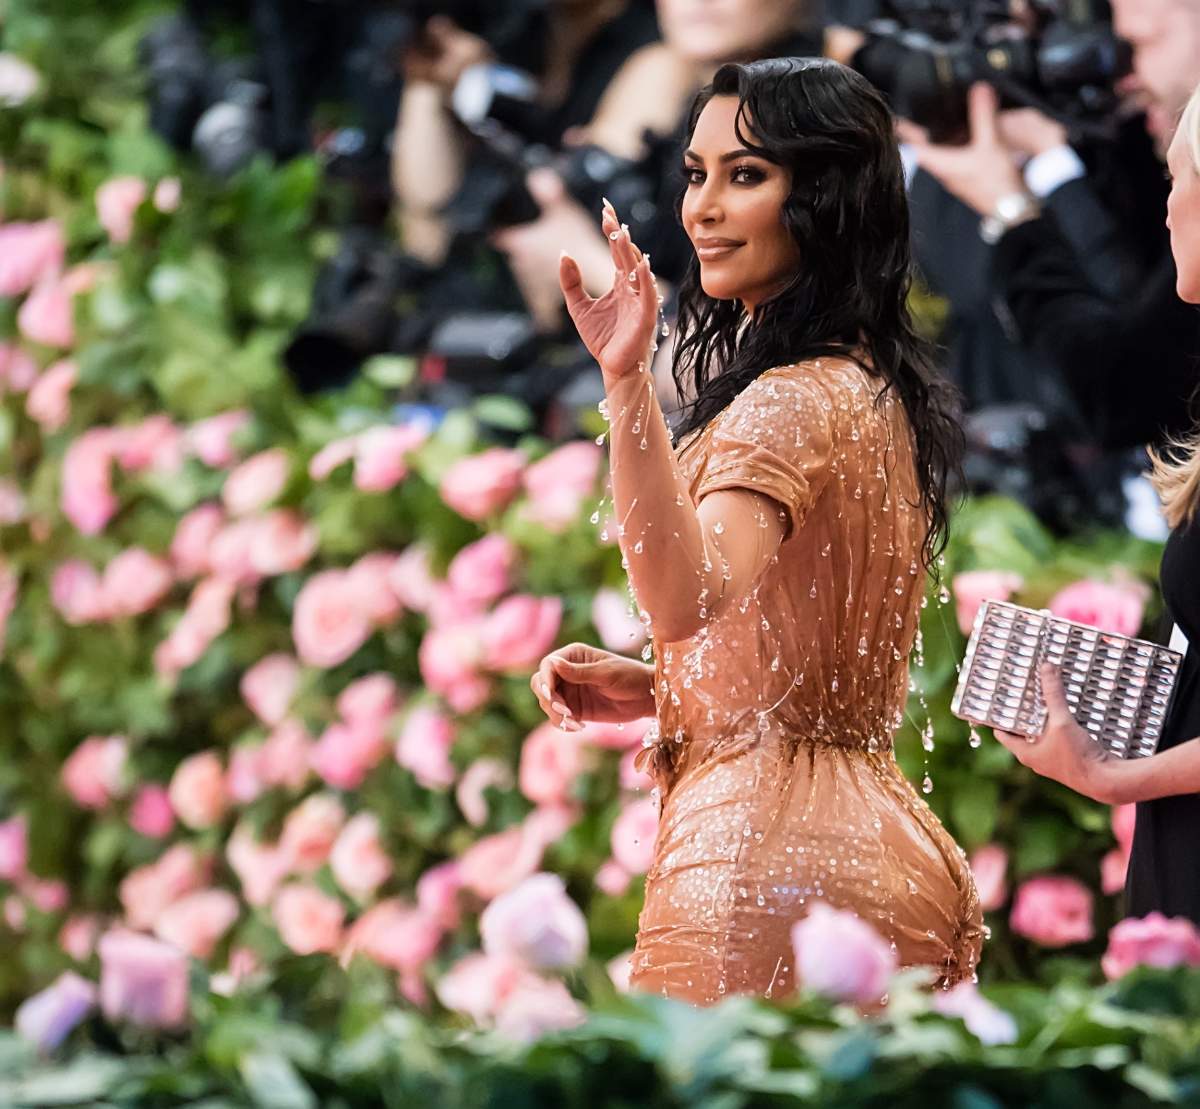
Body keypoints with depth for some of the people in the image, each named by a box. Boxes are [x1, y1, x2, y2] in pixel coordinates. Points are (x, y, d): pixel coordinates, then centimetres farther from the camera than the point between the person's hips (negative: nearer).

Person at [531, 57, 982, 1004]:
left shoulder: (793, 403, -16)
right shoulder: (883, 393, 15)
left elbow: (687, 598, -34)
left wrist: (629, 382, -42)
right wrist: (656, 688, 12)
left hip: (756, 852, -10)